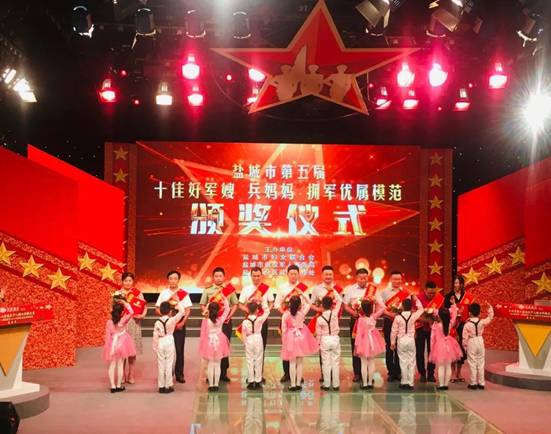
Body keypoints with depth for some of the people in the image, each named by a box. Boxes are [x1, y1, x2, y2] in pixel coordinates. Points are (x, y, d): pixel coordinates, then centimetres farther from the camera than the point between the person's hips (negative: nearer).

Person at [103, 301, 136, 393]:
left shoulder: (109, 322, -10)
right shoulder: (124, 320, -16)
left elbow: (107, 336, -8)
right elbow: (131, 312, -8)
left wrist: (108, 348, 0)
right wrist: (125, 303, -2)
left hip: (112, 345, 1)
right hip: (121, 344, -1)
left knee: (112, 365, 10)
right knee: (120, 365, 9)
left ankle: (113, 386, 11)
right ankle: (119, 386, 16)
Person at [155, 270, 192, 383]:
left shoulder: (184, 293, -1)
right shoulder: (163, 293, 3)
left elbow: (188, 310, -1)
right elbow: (157, 309, 5)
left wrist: (182, 322, -11)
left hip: (180, 323, -1)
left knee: (179, 349, 2)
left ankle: (179, 374, 10)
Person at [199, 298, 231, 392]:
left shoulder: (205, 321, -13)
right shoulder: (221, 319, -12)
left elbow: (203, 334, -6)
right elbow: (227, 310, 3)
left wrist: (201, 346, 5)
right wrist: (225, 299, 11)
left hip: (209, 344, -1)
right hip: (219, 343, 1)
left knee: (210, 365, 8)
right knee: (217, 365, 9)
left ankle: (211, 385, 11)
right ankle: (216, 385, 12)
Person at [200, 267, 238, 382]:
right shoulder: (207, 290, 3)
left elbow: (235, 305, 7)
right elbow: (202, 305, 5)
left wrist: (229, 316, -5)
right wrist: (208, 313, -10)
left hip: (225, 321, 0)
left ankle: (223, 373, 10)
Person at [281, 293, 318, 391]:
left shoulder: (286, 315, -13)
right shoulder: (302, 313, -11)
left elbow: (283, 329, -8)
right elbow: (309, 303, 7)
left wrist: (284, 341, 3)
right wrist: (302, 296, 2)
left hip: (290, 339, -1)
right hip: (301, 337, 1)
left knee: (292, 363, 6)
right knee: (300, 363, 11)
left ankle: (293, 385, 8)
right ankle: (298, 384, 15)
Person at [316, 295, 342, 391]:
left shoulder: (319, 319, -10)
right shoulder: (334, 314, -13)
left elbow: (318, 333, -1)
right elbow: (339, 302, 3)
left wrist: (318, 343, 11)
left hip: (325, 340, 0)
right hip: (335, 339, 1)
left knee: (326, 363, 8)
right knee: (335, 362, 8)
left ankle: (326, 384, 12)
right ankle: (336, 384, 13)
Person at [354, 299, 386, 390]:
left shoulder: (361, 319, -19)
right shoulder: (374, 316, -9)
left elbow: (359, 333, -16)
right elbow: (382, 308, 5)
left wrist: (356, 344, -10)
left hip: (364, 342, -4)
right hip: (373, 342, 4)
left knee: (364, 364, 4)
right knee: (372, 363, 12)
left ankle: (364, 384, 7)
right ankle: (370, 383, 17)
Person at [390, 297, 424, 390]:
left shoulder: (398, 317, -12)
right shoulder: (413, 316, -8)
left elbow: (394, 331, -6)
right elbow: (421, 309, 13)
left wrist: (392, 343, 4)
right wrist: (416, 299, 16)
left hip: (401, 340, -1)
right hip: (411, 340, 1)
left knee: (403, 361, 7)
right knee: (411, 362, 7)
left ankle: (404, 382, 11)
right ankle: (410, 383, 7)